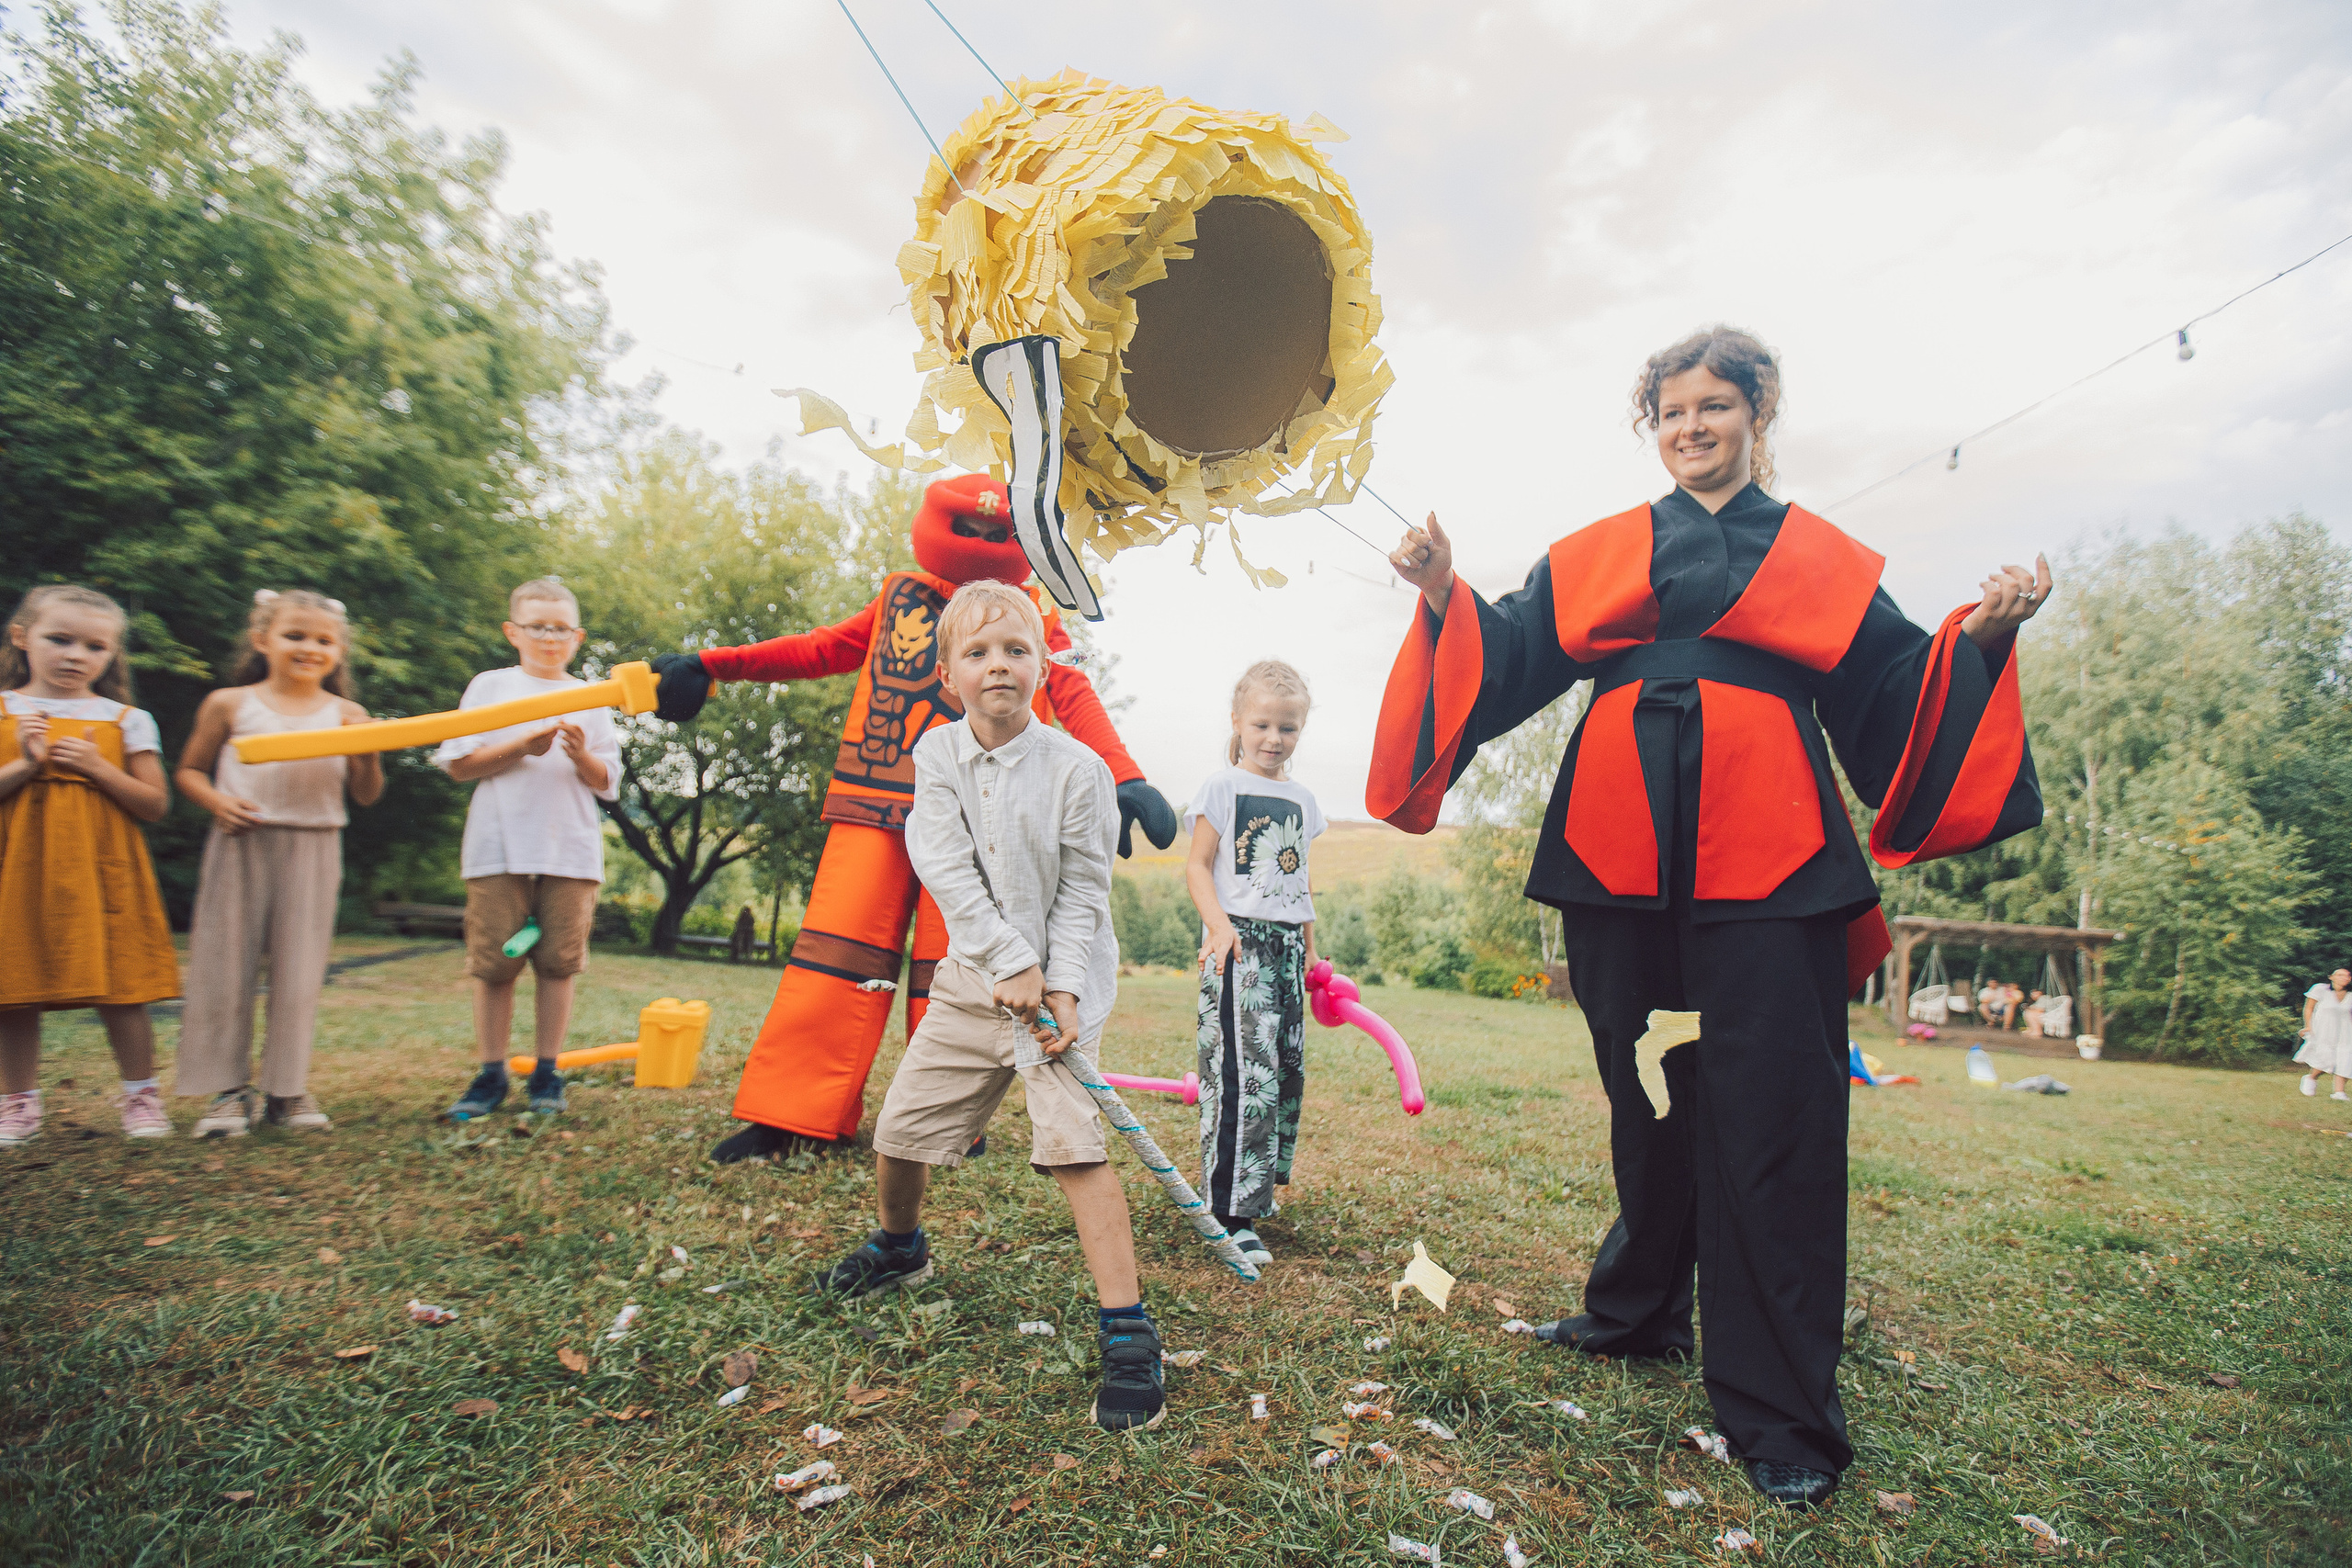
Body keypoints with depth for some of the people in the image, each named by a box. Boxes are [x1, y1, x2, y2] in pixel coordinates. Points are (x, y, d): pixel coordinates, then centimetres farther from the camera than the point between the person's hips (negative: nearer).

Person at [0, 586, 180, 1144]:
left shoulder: (126, 720, 6)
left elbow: (155, 806, 2)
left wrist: (97, 767, -10)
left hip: (100, 874, -1)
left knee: (119, 990, 0)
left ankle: (140, 1096, 13)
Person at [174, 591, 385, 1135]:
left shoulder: (347, 716, 4)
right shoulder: (228, 704, 4)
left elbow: (365, 795, 4)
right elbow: (189, 770, 11)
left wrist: (369, 757, -15)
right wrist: (217, 802, -8)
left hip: (312, 852, 0)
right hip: (241, 846, 0)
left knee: (299, 970, 3)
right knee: (226, 965, 2)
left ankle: (287, 1088, 13)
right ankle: (229, 1089, 13)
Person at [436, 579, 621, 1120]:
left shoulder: (591, 699, 13)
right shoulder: (490, 686, 10)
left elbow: (607, 783, 8)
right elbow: (460, 765, 3)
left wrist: (581, 755, -12)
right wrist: (522, 746, -10)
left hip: (572, 852, 1)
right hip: (500, 848, -1)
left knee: (557, 962, 2)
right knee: (494, 963, 1)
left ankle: (546, 1073, 12)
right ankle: (491, 1075, 13)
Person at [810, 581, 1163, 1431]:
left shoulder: (1077, 768, -13)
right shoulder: (936, 755, -3)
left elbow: (1083, 891, -10)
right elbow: (948, 869, -12)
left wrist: (1060, 987, -19)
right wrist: (1010, 964, -20)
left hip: (1062, 972, -4)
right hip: (973, 970, 5)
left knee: (1073, 1138, -18)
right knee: (900, 1127, 12)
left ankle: (1128, 1333, -10)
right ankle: (898, 1246, 44)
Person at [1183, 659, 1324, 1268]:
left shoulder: (1301, 799, 15)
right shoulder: (1224, 786, -2)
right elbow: (1197, 865, -5)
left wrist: (1310, 949, 20)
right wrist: (1220, 924, -19)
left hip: (1287, 943, 7)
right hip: (1239, 941, -7)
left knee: (1288, 1068, 8)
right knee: (1245, 1070, -13)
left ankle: (1256, 1185, 26)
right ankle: (1230, 1214, -8)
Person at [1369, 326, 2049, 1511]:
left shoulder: (1822, 559, 16)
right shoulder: (1593, 557, 17)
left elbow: (1892, 694, 12)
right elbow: (1507, 659, 8)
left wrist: (1978, 636, -5)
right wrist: (1444, 597, -8)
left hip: (1765, 862, -1)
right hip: (1623, 857, 2)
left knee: (1770, 1120, -3)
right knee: (1646, 1101, 11)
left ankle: (1780, 1411, 8)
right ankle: (1637, 1313, 32)